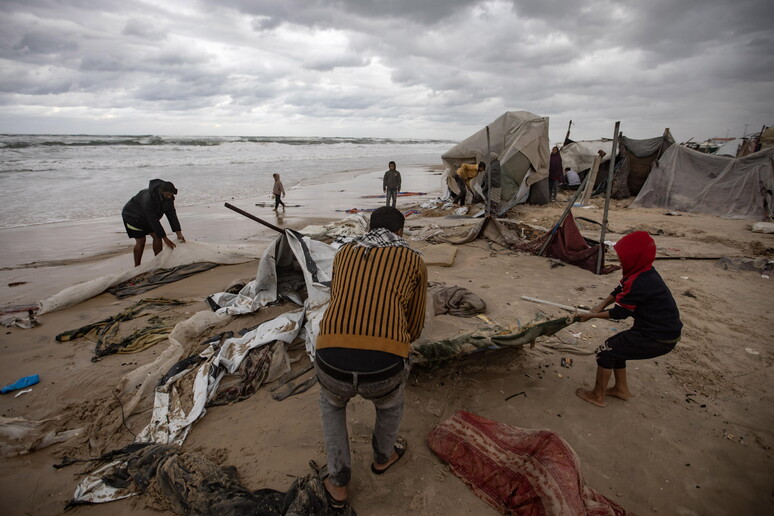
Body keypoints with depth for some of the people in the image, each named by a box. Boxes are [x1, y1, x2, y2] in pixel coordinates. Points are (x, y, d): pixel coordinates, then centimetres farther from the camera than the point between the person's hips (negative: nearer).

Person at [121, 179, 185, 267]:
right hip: (133, 216, -7)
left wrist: (178, 233, -21)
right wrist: (165, 238, -35)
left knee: (157, 237, -3)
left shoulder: (168, 197, -17)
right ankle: (137, 268, 3)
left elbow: (172, 214, -14)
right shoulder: (148, 199, -39)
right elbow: (153, 220, -37)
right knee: (140, 241, -9)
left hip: (148, 217, 7)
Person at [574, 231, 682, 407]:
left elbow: (620, 313, -18)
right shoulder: (646, 272, 2)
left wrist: (591, 315, -8)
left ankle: (597, 396, 14)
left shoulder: (638, 283, -28)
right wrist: (602, 305, -1)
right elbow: (620, 290, 13)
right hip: (666, 331, 9)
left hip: (657, 340, -9)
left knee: (605, 352, -1)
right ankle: (621, 389, 35)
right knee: (614, 346, 20)